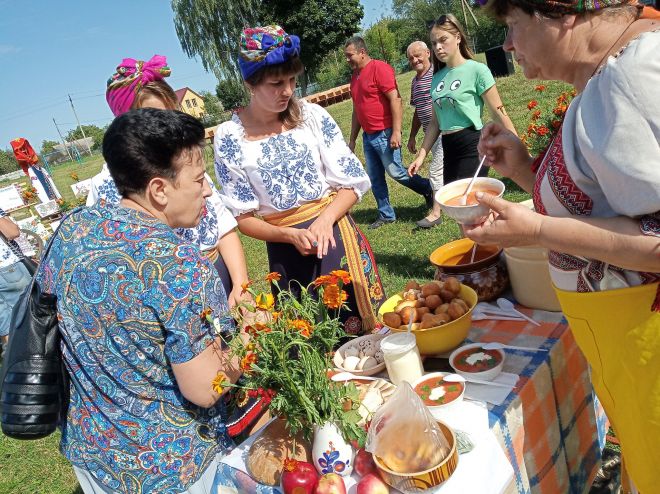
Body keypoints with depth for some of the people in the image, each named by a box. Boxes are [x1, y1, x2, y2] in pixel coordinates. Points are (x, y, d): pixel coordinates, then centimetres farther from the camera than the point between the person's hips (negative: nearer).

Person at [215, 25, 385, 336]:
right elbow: (243, 217, -4)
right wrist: (291, 235, -19)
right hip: (284, 251, -1)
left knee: (365, 329, 11)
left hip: (334, 233, 1)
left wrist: (325, 220, -20)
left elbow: (352, 182, -3)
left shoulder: (313, 116, -5)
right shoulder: (229, 137, -8)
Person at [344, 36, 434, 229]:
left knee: (395, 172, -5)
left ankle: (429, 190, 18)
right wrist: (352, 139, 20)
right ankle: (385, 215, 20)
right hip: (368, 136, 8)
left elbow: (395, 99, -17)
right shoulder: (355, 77, 15)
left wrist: (396, 132, -23)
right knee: (375, 178, 9)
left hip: (384, 134, -8)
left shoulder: (379, 68, -11)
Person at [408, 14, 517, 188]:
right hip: (449, 150, 6)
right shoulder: (437, 77, 10)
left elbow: (499, 114, -8)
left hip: (472, 146, -6)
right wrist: (421, 155, 12)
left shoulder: (477, 70, -7)